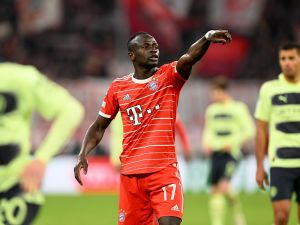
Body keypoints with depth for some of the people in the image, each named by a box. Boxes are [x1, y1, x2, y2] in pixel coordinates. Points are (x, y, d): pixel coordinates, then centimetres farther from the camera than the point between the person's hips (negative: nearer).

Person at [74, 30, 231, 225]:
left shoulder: (169, 77, 0)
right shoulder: (118, 87, 7)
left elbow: (189, 58, -21)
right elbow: (99, 127, 16)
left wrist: (208, 38, -42)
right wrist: (83, 155, 0)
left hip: (164, 170, -3)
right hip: (130, 172, 3)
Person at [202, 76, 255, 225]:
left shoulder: (238, 108, -3)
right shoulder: (211, 110, 12)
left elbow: (249, 131, -4)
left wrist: (232, 142, -14)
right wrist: (207, 143, 3)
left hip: (231, 153, -5)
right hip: (215, 153, 5)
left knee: (223, 186, -21)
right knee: (215, 190, 3)